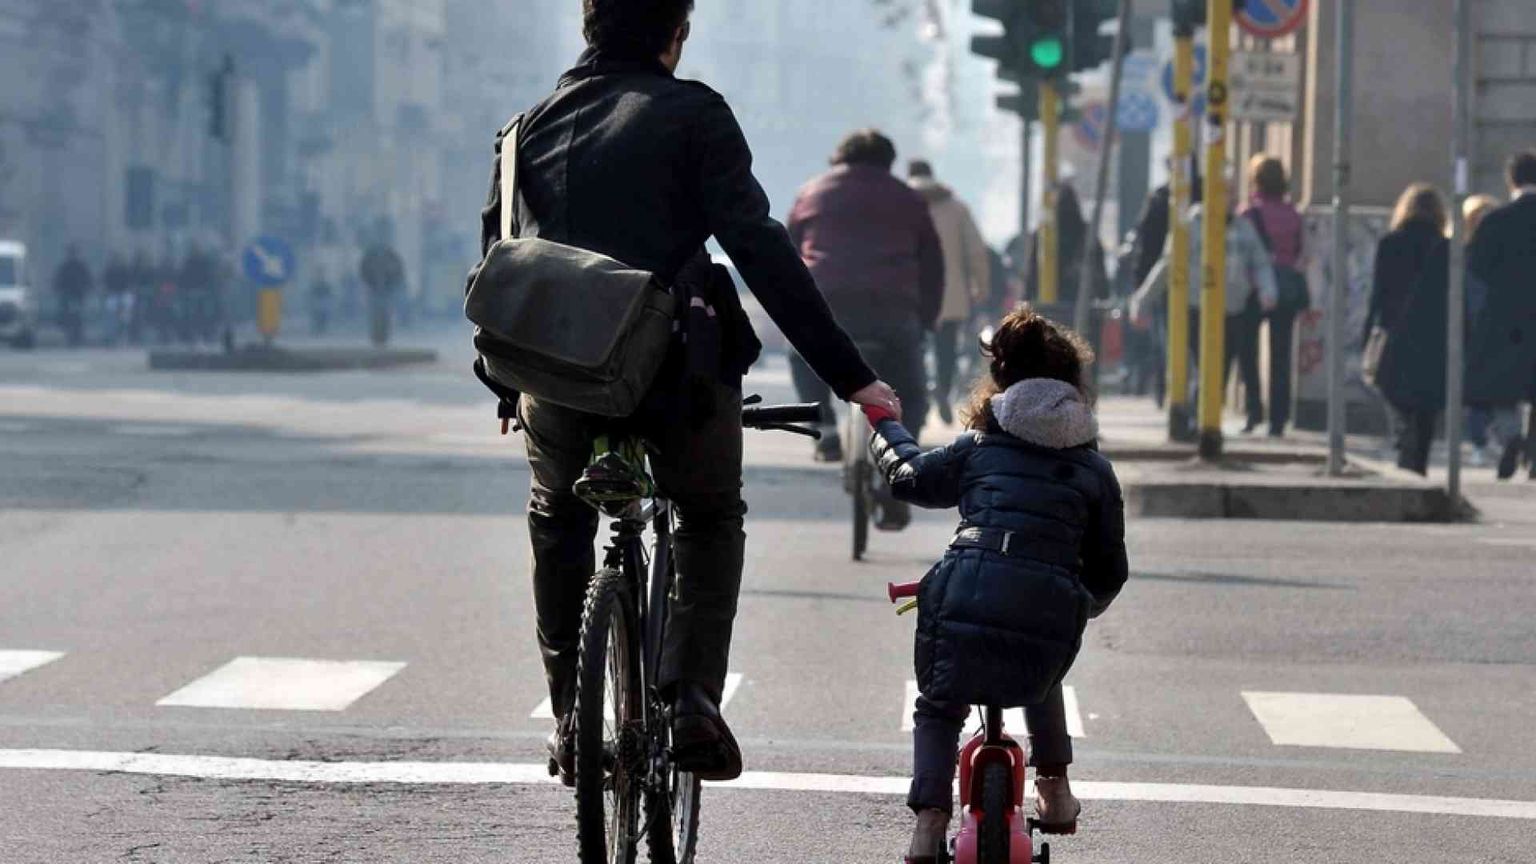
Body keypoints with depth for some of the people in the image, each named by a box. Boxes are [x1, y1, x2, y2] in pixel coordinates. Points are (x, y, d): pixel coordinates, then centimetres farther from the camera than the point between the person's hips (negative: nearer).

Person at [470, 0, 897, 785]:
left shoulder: (532, 125, 13)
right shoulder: (692, 115, 0)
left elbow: (495, 265, 17)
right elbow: (760, 251, -8)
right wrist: (847, 373, -8)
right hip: (674, 368, -3)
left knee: (558, 521, 31)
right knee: (711, 519, 25)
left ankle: (570, 720, 25)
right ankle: (693, 696, 5)